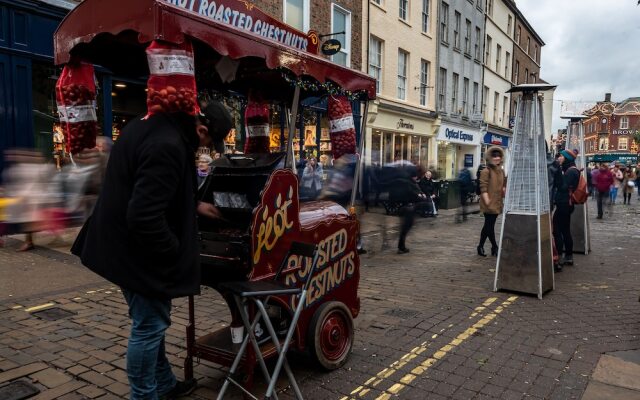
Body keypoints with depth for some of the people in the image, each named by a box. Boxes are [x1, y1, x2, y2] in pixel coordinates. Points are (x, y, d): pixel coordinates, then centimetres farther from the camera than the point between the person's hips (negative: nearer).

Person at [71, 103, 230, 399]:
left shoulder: (151, 125, 6)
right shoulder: (167, 146, -28)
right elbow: (146, 217, -32)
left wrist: (195, 206, 23)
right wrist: (175, 250, -16)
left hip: (124, 242, 11)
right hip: (137, 250, -11)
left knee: (152, 321, 22)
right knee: (149, 326, 4)